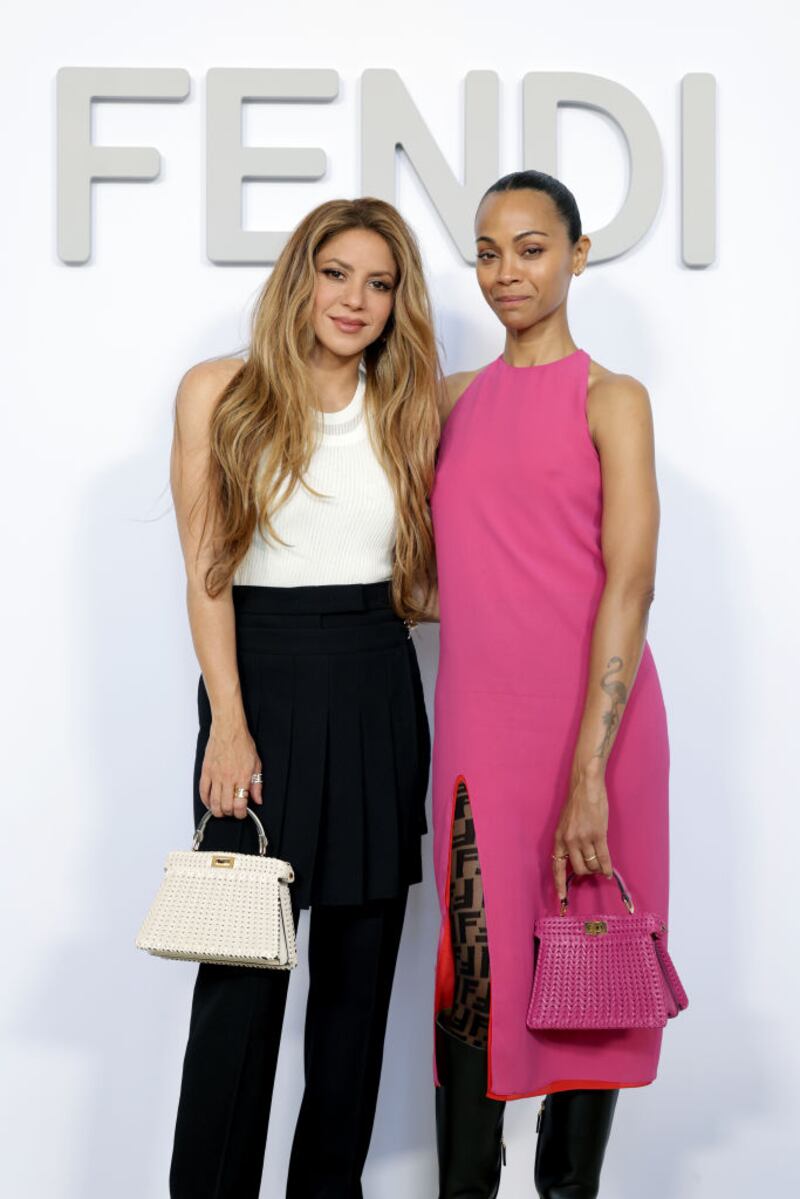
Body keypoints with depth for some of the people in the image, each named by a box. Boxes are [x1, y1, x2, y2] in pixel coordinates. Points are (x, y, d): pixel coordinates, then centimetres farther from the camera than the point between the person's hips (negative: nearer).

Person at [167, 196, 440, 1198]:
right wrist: (230, 724, -10)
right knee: (243, 966, -5)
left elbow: (420, 579, 14)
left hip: (378, 689, 4)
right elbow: (206, 569, -4)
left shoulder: (407, 411, 11)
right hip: (263, 673, -4)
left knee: (360, 960, 7)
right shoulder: (221, 391, 1)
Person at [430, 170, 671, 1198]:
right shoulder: (455, 398, 14)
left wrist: (590, 774, -18)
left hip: (591, 719, -3)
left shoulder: (611, 400, -2)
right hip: (478, 720, 3)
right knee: (476, 968, 3)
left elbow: (630, 582, -11)